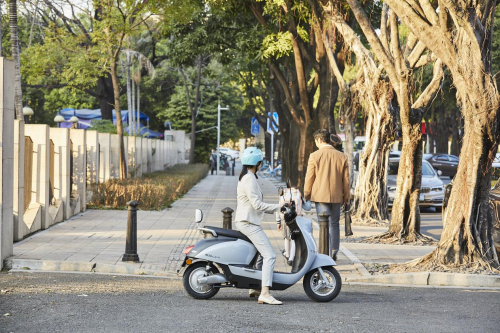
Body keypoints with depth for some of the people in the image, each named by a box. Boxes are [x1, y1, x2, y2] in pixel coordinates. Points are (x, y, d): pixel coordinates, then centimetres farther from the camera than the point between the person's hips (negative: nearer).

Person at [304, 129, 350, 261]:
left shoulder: (315, 156, -8)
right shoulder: (342, 156, 2)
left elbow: (309, 178, -3)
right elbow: (346, 179, 7)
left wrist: (306, 195, 10)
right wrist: (346, 196, 17)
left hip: (321, 196, -3)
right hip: (336, 196, 4)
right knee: (334, 224, 15)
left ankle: (326, 255, -5)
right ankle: (334, 253, 17)